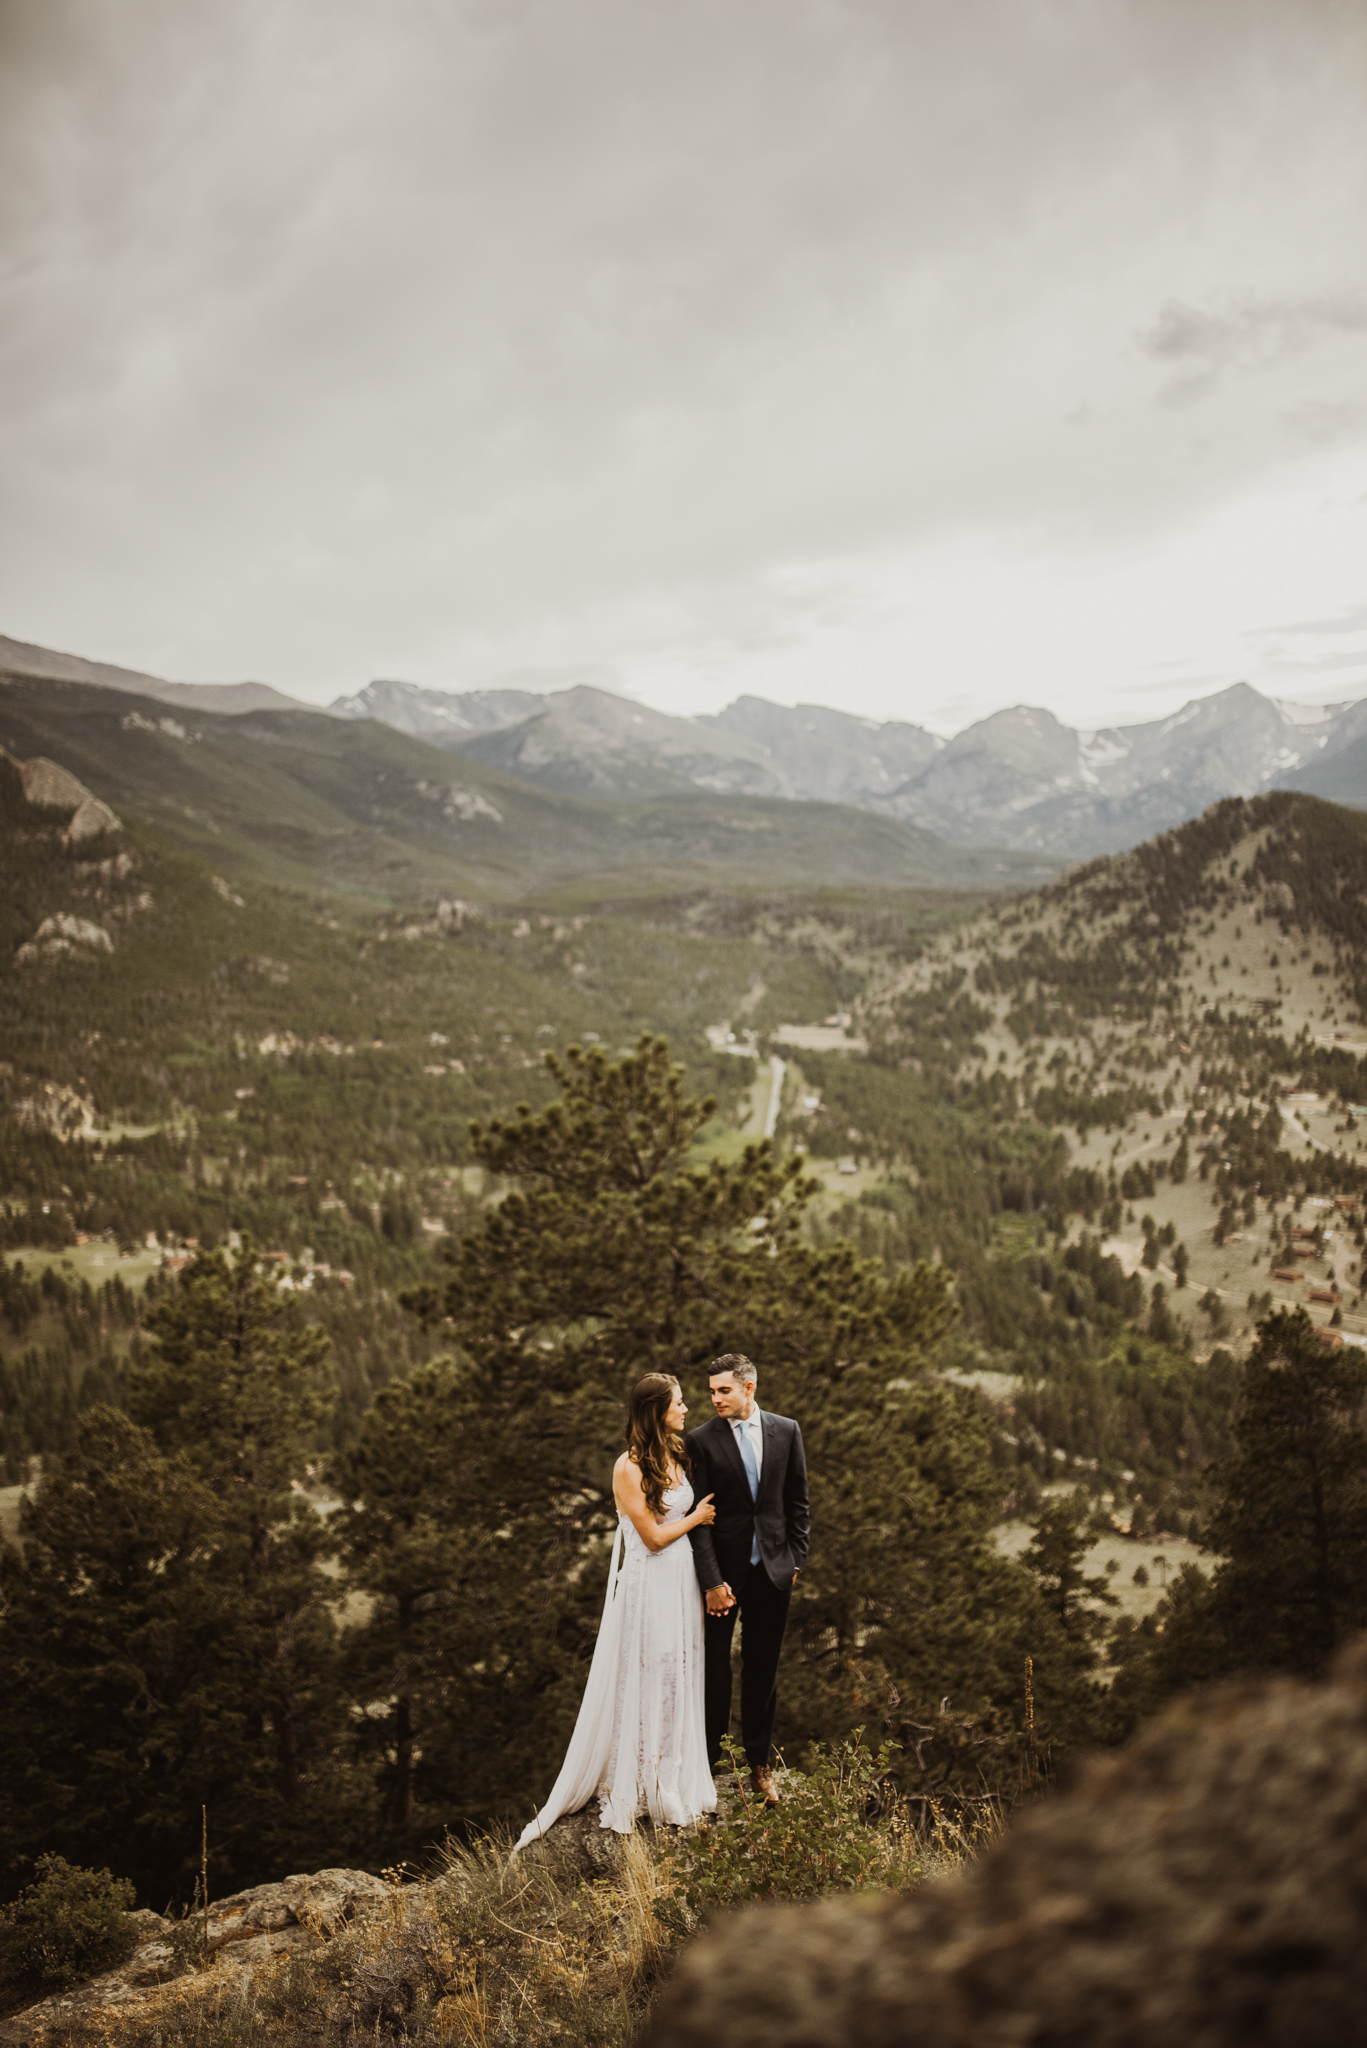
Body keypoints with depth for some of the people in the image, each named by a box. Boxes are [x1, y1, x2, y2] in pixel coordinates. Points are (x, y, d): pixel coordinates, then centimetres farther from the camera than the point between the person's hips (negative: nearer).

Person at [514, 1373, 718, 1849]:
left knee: (679, 1682, 13)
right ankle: (635, 1789, 13)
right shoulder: (628, 1468, -16)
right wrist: (696, 1517, -3)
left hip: (683, 1579, 7)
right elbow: (654, 1537, -15)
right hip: (649, 1587, -7)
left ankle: (675, 1784, 24)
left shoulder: (677, 1455, 7)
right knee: (641, 1687, 2)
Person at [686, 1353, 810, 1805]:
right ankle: (707, 1760, 19)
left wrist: (796, 1559, 4)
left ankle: (759, 1764, 22)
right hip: (725, 1568, -2)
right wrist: (712, 1581, -14)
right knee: (714, 1667, 6)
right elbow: (699, 1517, -9)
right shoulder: (702, 1440, -7)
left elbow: (797, 1502, 9)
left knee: (763, 1668, 11)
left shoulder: (786, 1432, 2)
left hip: (773, 1569, 2)